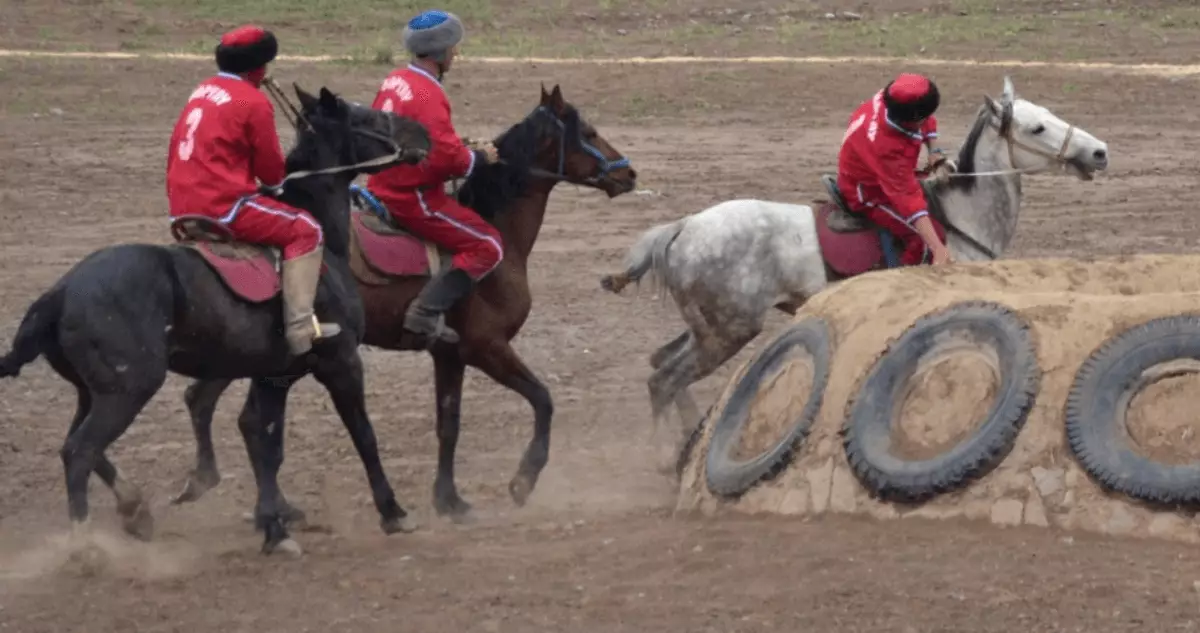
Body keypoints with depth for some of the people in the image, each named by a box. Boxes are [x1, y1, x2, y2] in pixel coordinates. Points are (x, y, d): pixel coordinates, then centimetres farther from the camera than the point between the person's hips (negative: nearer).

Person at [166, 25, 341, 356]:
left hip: (182, 208, 9)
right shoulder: (254, 102, -9)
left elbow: (175, 152, 19)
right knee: (305, 231, -1)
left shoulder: (202, 91, 16)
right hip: (223, 205, -9)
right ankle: (300, 327, -13)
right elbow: (271, 171, -5)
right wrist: (277, 175, 17)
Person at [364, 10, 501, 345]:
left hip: (384, 188, 10)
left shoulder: (395, 80, 6)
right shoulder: (428, 95, -23)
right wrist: (479, 157, -8)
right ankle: (428, 310, -17)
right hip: (413, 198, -10)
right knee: (488, 246, -8)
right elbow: (448, 158, -28)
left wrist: (455, 148, 17)